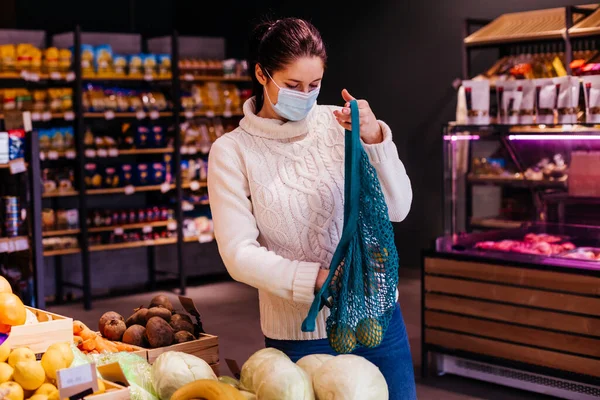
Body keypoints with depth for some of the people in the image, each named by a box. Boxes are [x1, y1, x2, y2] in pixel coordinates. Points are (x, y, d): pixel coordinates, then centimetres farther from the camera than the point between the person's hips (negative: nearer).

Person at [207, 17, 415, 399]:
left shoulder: (339, 125, -3)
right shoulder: (232, 151, -6)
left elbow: (397, 209, -6)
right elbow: (239, 254, -11)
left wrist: (374, 139, -21)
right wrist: (320, 279, -24)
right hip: (300, 334, -2)